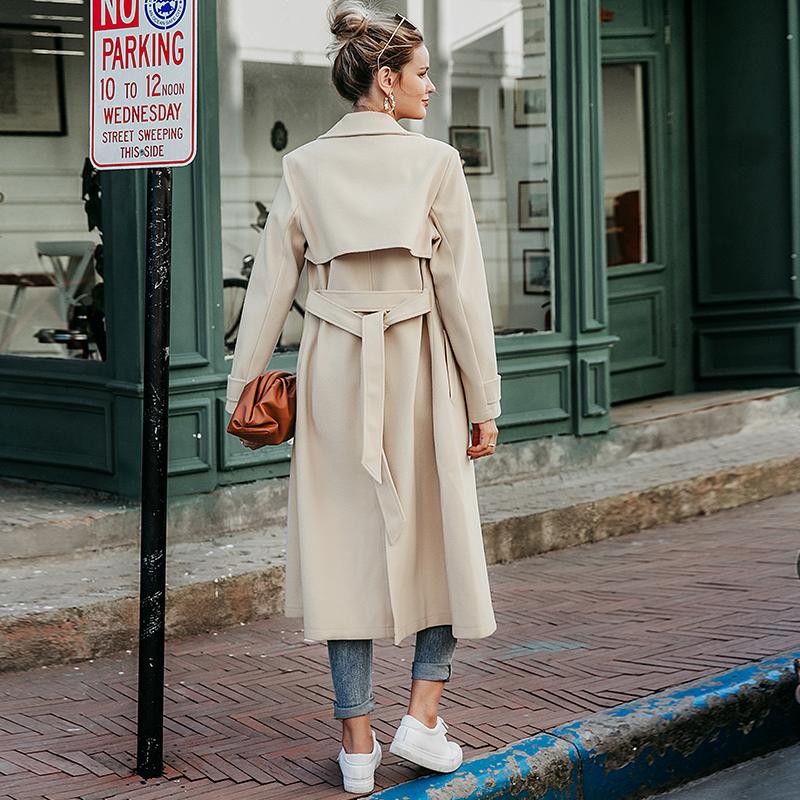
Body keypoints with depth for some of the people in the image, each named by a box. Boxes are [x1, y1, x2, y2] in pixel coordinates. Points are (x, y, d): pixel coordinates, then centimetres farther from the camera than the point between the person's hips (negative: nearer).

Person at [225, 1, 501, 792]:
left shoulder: (304, 167, 1)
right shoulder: (435, 162, -7)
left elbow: (269, 285, 3)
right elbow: (463, 290, -6)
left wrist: (243, 389, 10)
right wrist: (483, 402, 0)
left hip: (336, 370, 3)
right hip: (421, 369, -2)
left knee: (345, 543, 8)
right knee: (443, 535, 15)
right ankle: (423, 713, 10)